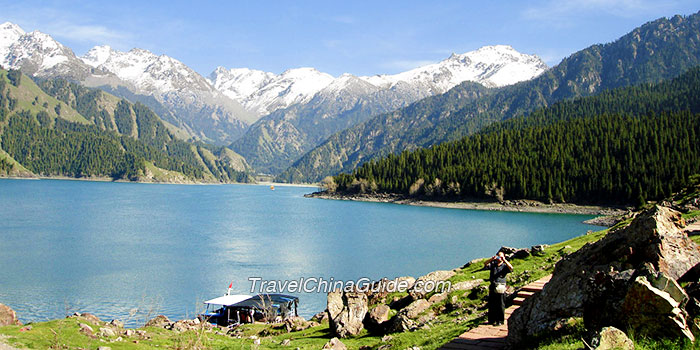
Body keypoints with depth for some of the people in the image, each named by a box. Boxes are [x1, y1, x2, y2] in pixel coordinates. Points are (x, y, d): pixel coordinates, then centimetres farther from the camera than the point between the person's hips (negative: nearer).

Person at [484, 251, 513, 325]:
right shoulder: (493, 264, 10)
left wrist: (504, 260, -22)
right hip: (492, 287, 3)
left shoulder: (504, 266, 2)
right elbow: (485, 264, -6)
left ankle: (500, 321, 10)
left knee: (500, 305, 1)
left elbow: (511, 268, -18)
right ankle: (492, 320, 21)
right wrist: (492, 259, -18)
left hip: (500, 288, -3)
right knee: (491, 305, 10)